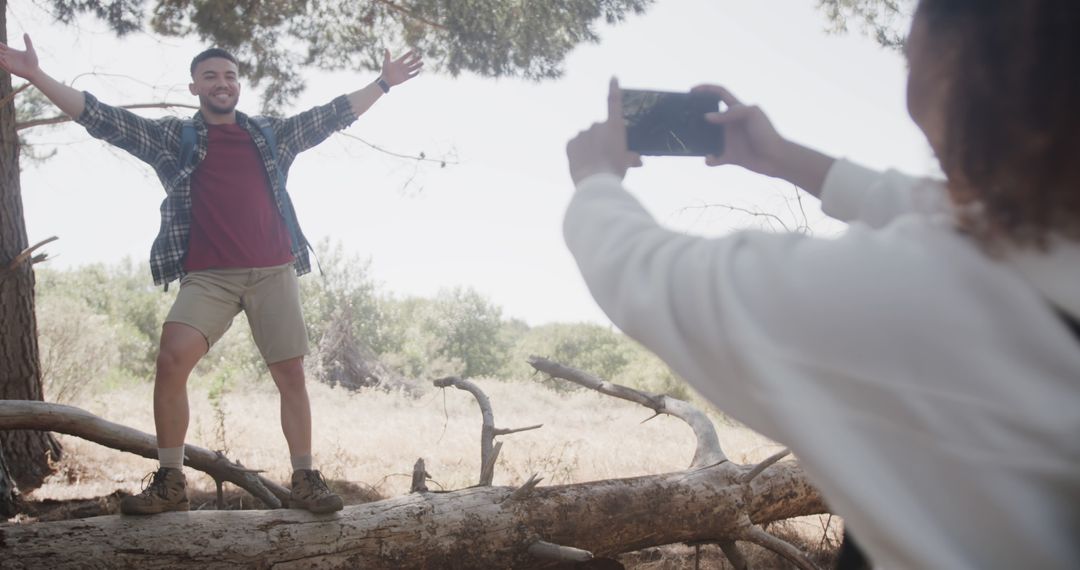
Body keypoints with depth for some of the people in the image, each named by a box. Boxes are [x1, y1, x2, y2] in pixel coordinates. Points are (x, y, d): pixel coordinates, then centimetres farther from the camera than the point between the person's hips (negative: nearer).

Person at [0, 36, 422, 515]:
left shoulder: (272, 134, 15)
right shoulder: (171, 137, 10)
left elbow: (334, 115, 21)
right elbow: (101, 118, 4)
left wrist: (383, 83, 20)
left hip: (274, 272, 2)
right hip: (208, 277, -1)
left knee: (290, 373, -1)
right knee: (171, 361, -18)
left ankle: (305, 481, 6)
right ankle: (170, 481, -8)